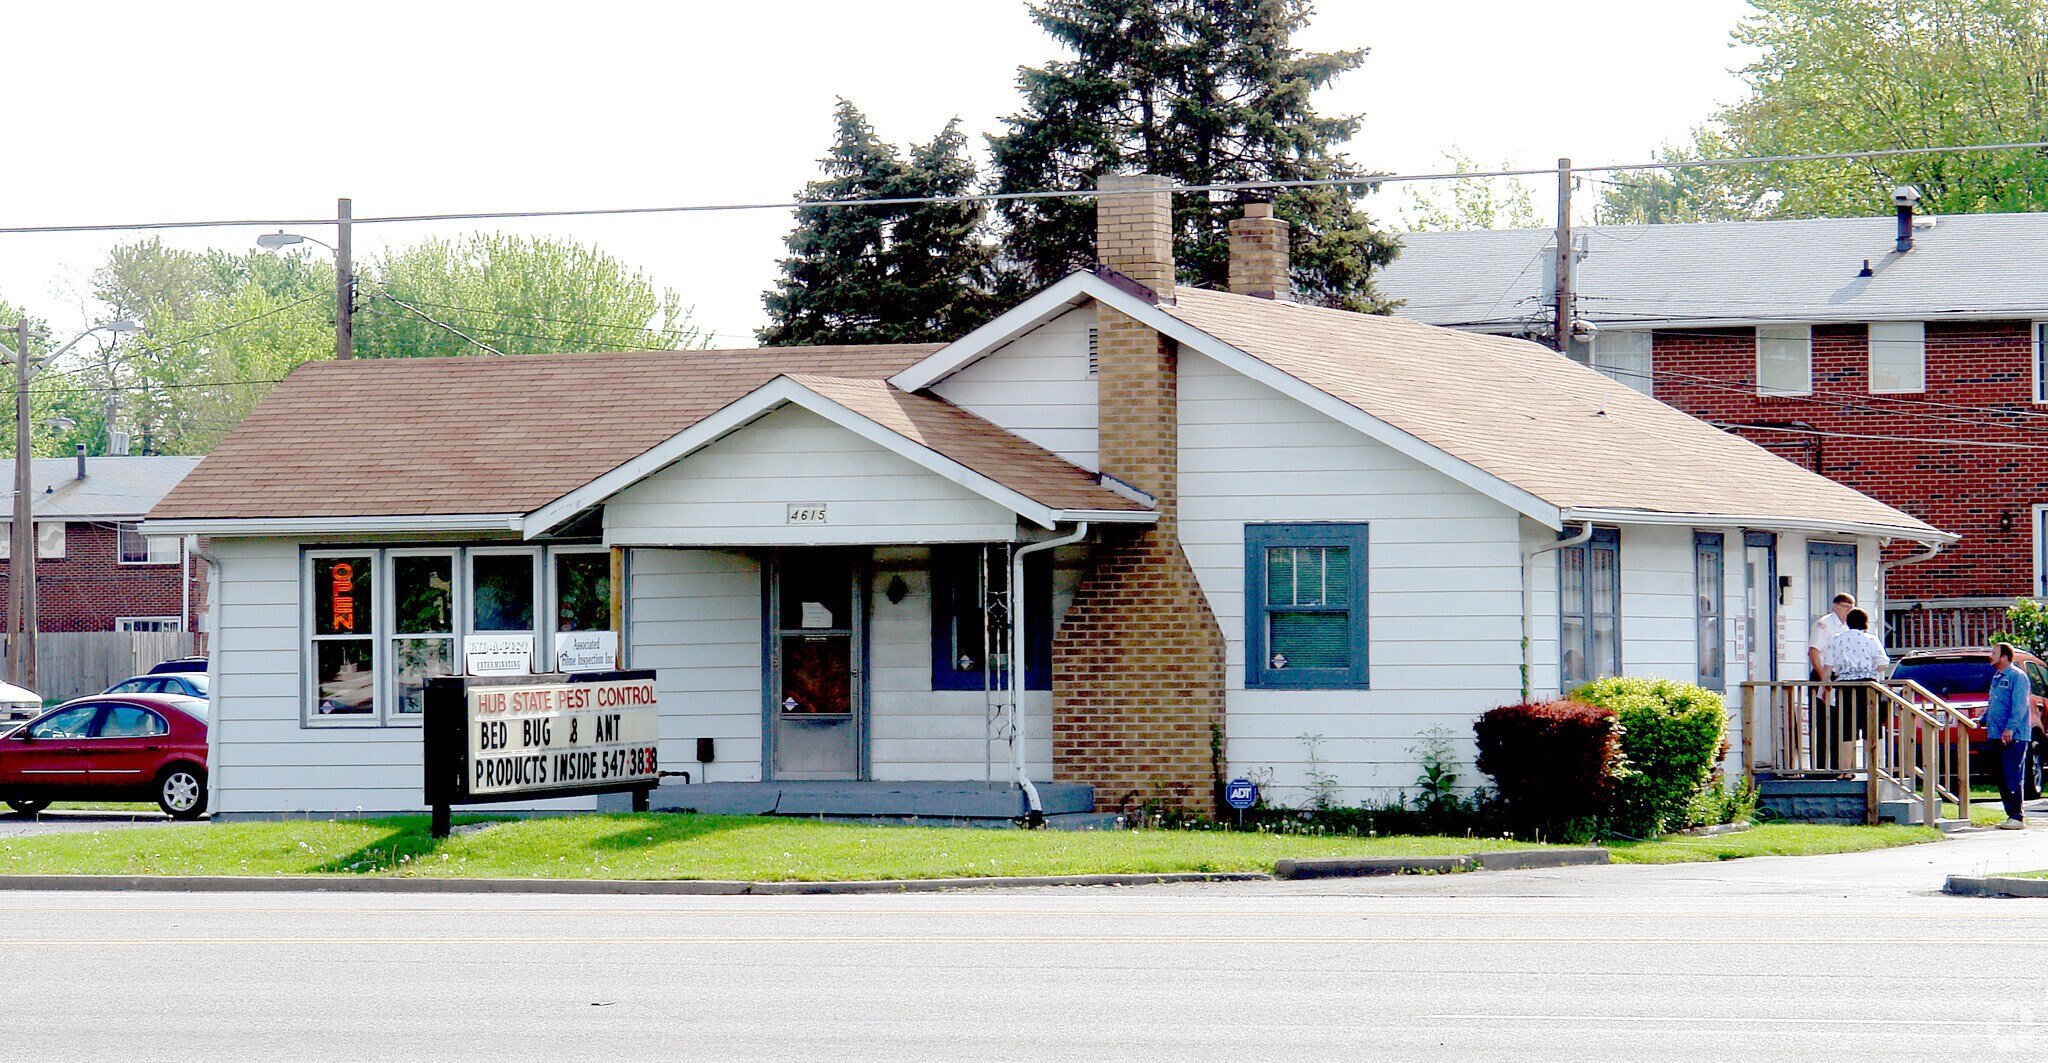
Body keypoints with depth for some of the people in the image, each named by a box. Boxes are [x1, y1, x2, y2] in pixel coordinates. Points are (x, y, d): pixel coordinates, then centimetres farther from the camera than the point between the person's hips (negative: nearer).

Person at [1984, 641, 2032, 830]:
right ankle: (2012, 814, 12)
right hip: (1998, 736, 9)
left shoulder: (2017, 676, -8)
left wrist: (2010, 728, -23)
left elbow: (2019, 705, -16)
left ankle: (2017, 817, -9)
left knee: (2012, 777, -10)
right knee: (2002, 779, 8)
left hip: (2014, 736, -9)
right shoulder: (1997, 678, 20)